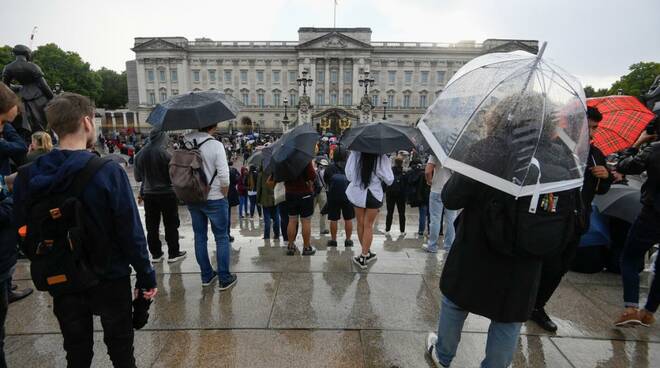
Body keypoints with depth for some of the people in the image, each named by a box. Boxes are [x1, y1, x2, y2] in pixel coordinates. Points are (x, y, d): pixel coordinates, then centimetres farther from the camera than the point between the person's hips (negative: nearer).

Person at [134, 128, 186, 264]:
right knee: (171, 225, 6)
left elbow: (137, 177, 7)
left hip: (148, 194, 5)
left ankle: (155, 254, 20)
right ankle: (173, 253, 12)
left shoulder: (140, 154, 1)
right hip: (167, 193, -5)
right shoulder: (164, 153, -16)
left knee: (152, 226, 12)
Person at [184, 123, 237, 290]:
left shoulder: (184, 144, -1)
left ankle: (206, 276, 27)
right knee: (222, 238, 8)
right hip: (214, 199, -5)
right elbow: (224, 176, -20)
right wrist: (224, 194, -3)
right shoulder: (216, 145, -16)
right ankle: (224, 279, 13)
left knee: (199, 237, 16)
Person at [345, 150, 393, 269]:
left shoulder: (354, 154, -9)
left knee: (360, 224, 15)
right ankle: (363, 256, 9)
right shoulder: (381, 158, -17)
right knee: (368, 225, 7)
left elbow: (348, 175, -3)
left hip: (357, 193, 3)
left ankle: (367, 252, 27)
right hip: (373, 194, -3)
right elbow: (389, 180, -11)